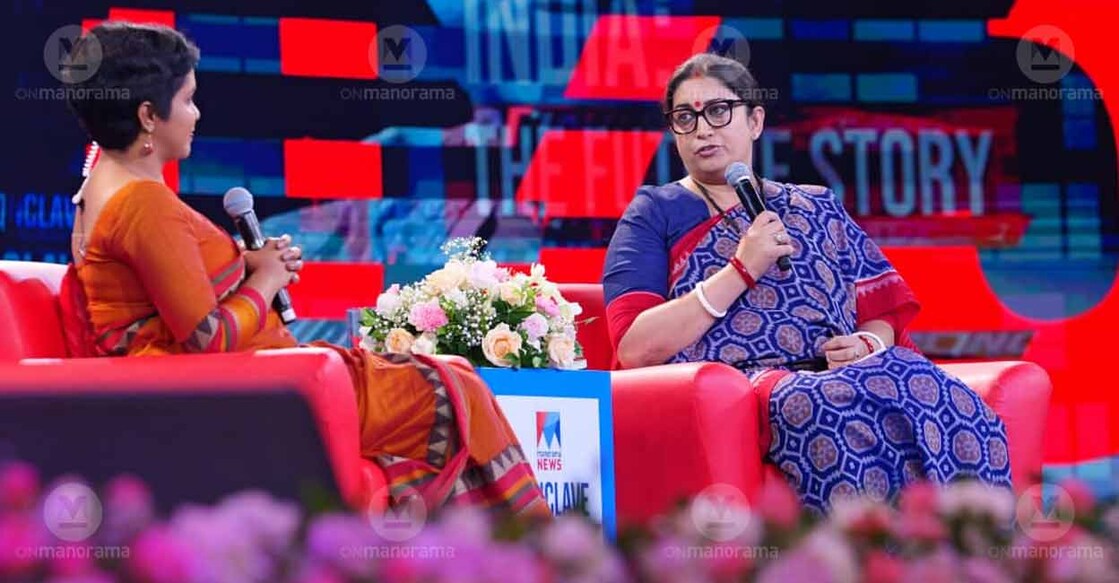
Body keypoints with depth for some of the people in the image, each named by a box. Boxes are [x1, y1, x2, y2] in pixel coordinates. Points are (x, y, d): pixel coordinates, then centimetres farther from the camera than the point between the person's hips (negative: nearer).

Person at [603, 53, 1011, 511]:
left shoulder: (818, 209, 26)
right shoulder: (655, 213, 14)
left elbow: (882, 316, 22)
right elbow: (635, 349, -1)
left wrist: (869, 345, -3)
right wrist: (741, 270, -6)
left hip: (834, 371, 4)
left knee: (955, 409, -30)